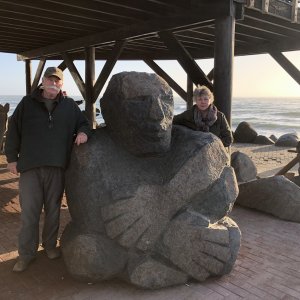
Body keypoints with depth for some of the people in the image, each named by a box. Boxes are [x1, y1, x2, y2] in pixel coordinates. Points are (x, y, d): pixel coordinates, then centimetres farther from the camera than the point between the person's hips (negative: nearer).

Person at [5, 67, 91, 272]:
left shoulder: (70, 106, 7)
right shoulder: (27, 103, 6)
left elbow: (83, 123, 18)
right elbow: (14, 131, 8)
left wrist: (83, 132, -7)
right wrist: (12, 158, 6)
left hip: (57, 167, 1)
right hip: (30, 167, -1)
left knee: (53, 209, 12)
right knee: (29, 212, 3)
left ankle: (50, 245, 31)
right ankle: (26, 253, 16)